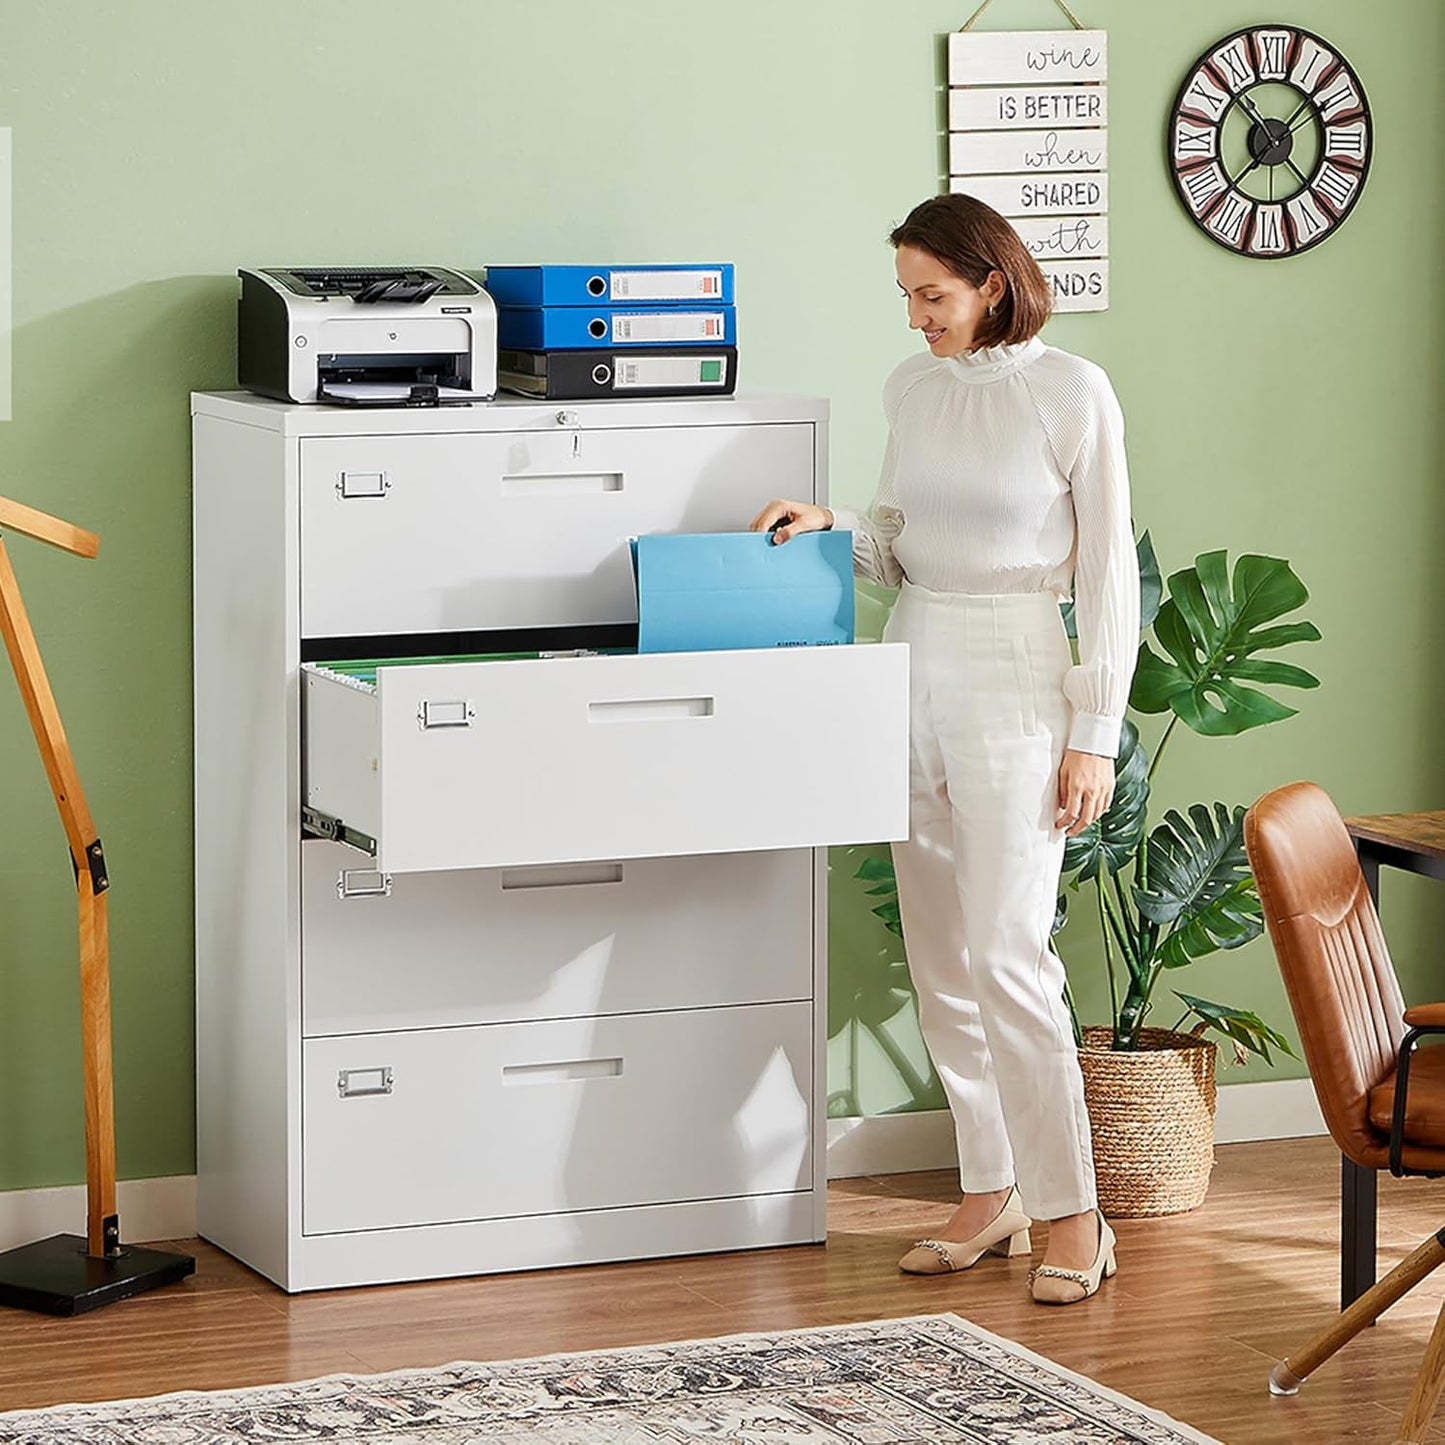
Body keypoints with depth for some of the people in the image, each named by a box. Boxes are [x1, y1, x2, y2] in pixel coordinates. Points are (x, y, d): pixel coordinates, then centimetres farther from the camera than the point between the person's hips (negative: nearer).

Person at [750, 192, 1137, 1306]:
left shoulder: (1073, 394, -8)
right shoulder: (914, 388, 9)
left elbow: (1109, 573, -7)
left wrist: (1095, 736, -10)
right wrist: (829, 528, -2)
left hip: (1015, 680, -6)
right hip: (914, 669, 6)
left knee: (1007, 954, -13)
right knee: (940, 958, 7)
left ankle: (1074, 1217, -4)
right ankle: (990, 1197, 18)